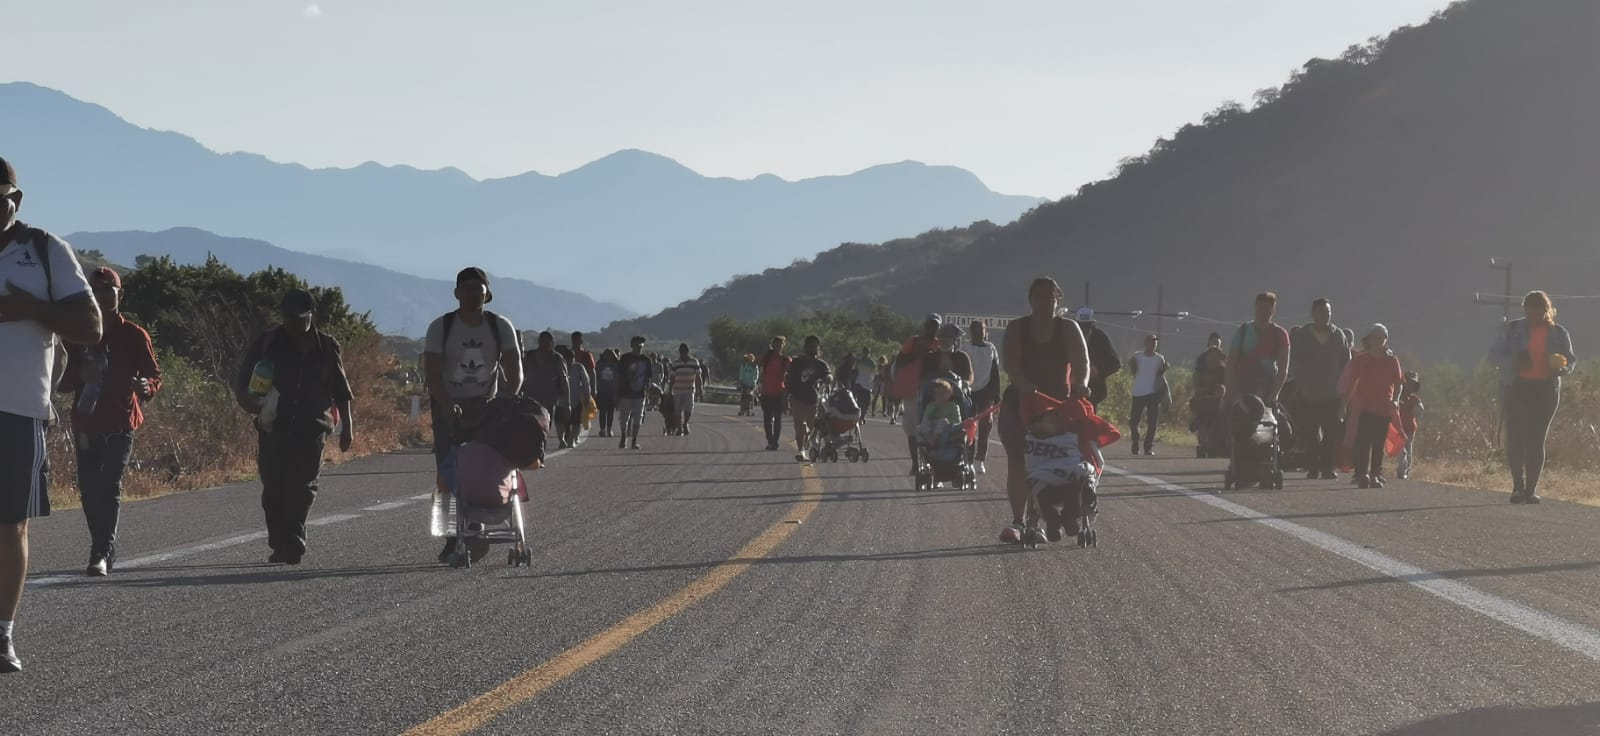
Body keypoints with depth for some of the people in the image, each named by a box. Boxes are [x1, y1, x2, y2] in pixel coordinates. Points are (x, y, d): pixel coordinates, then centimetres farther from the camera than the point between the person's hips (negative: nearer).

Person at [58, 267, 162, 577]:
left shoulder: (134, 335, 3)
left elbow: (155, 374, 3)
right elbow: (62, 382, 13)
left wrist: (145, 386, -21)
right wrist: (79, 376, -11)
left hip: (120, 423, -4)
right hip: (85, 423, 4)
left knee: (110, 486, -15)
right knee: (89, 488, 5)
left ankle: (102, 554, -22)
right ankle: (105, 549, 18)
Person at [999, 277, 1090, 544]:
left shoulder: (1068, 329, 2)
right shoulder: (1016, 329, 0)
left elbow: (1082, 362, -11)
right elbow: (1010, 364, -15)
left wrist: (1080, 384, -34)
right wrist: (1026, 387, -34)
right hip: (1020, 402, 0)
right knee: (1018, 464, -9)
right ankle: (1018, 521, -7)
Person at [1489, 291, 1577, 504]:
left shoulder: (1559, 334, 9)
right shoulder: (1512, 329, 6)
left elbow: (1571, 361, 14)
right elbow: (1494, 354, 5)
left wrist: (1561, 367, -11)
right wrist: (1512, 362, -15)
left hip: (1546, 390, 1)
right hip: (1517, 388, -1)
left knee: (1536, 439, -1)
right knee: (1516, 435, -11)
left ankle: (1531, 489, 4)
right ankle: (1518, 485, 1)